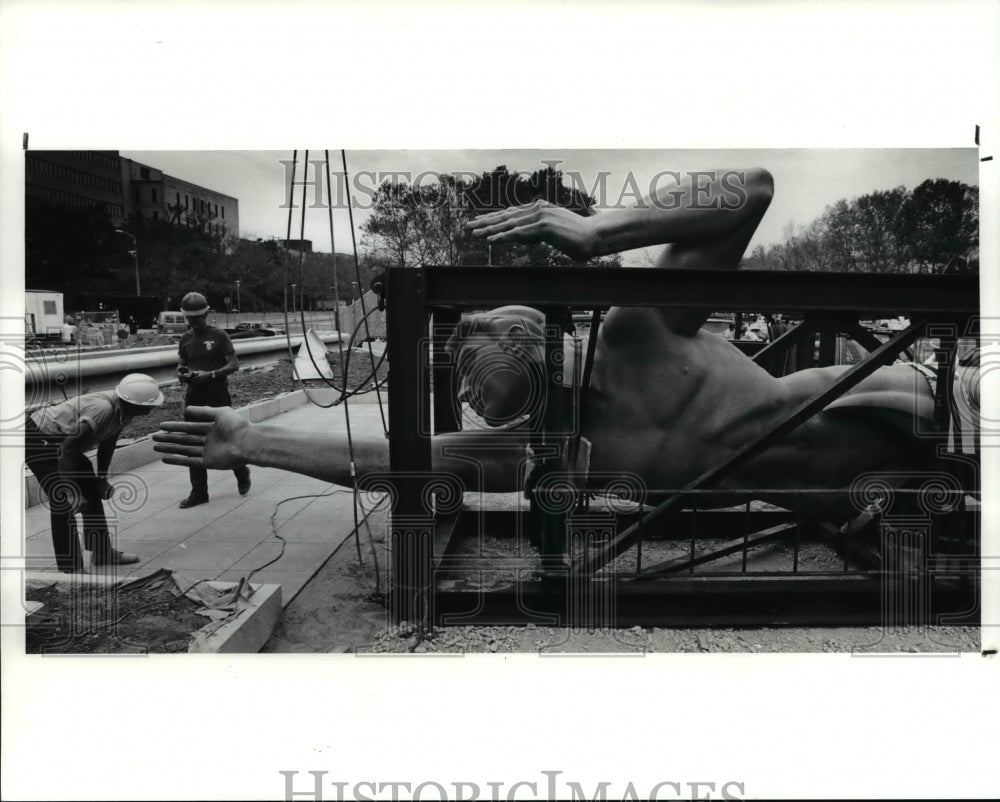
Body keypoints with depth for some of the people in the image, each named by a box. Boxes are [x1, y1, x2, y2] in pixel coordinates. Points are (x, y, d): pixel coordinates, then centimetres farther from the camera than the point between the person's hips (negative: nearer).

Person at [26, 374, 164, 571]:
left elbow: (107, 443, 5)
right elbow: (68, 448, -36)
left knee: (91, 489, 11)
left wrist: (102, 478, 4)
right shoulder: (102, 409, -37)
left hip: (58, 441, 10)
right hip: (36, 438, -10)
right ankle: (70, 570, -7)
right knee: (63, 501, -13)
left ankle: (101, 552, 23)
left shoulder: (124, 411, -10)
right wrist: (70, 491, -36)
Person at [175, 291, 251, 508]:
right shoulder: (185, 339, 8)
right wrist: (182, 373, -7)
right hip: (194, 395, 4)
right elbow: (181, 365, 17)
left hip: (218, 395, -4)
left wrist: (211, 374, -22)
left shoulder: (219, 336, -5)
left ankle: (242, 473, 30)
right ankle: (199, 492, 11)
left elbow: (234, 364, -9)